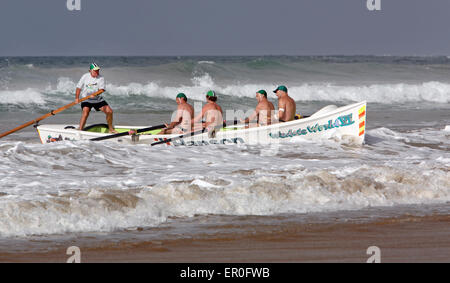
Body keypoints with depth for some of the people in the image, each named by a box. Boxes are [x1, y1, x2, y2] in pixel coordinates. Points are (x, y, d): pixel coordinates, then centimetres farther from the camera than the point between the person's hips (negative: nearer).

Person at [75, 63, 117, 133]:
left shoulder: (101, 78, -7)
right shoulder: (85, 77, -7)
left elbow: (101, 90, -19)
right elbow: (79, 88, -5)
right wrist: (77, 98, -18)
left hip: (98, 99, 2)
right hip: (86, 100, -2)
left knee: (109, 111, -4)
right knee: (85, 112, -27)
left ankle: (111, 129, 16)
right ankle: (80, 130, -26)